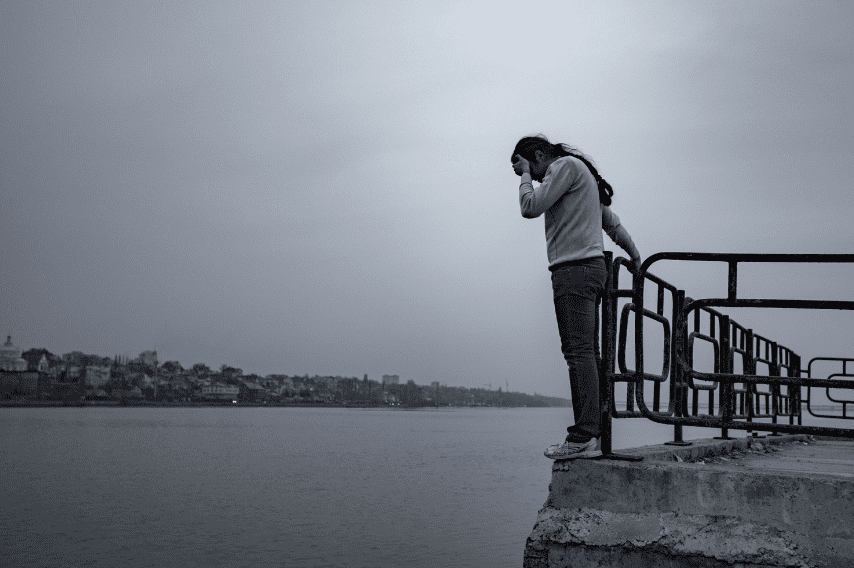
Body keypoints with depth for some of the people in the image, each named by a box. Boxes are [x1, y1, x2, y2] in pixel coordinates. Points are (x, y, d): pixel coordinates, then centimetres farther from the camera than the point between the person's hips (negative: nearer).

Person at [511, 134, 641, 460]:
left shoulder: (566, 165, -2)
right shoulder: (582, 175, 27)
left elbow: (530, 207, -11)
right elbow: (612, 222, 32)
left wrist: (525, 174, 5)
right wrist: (635, 257, 38)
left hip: (575, 268, -10)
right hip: (591, 267, 10)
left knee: (579, 352, -15)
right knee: (586, 353, 6)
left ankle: (583, 438, -19)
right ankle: (593, 434, 5)